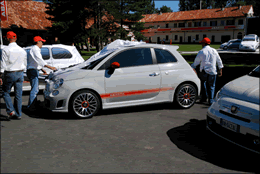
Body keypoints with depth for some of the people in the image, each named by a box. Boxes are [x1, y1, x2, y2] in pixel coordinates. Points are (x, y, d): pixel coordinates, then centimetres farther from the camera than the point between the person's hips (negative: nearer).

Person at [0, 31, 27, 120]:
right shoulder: (22, 50, 6)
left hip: (10, 74, -4)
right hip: (20, 73, 4)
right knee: (18, 95, 7)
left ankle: (11, 111, -1)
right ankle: (18, 114, 12)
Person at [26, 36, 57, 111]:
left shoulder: (36, 49, 20)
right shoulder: (35, 49, -13)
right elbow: (40, 60, -25)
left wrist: (42, 70, 21)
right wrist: (50, 67, -31)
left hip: (34, 71, 11)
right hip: (32, 71, -11)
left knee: (35, 89, 15)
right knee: (34, 89, -11)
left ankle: (33, 105, 23)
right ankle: (31, 107, -7)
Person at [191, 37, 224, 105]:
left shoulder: (201, 52, -4)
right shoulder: (214, 51, 6)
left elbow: (196, 62, 0)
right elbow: (219, 61, 11)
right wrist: (220, 70, 18)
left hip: (203, 72, -2)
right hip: (212, 72, 2)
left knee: (203, 83, 21)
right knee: (211, 86, 12)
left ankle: (204, 96, 18)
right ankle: (210, 100, 9)